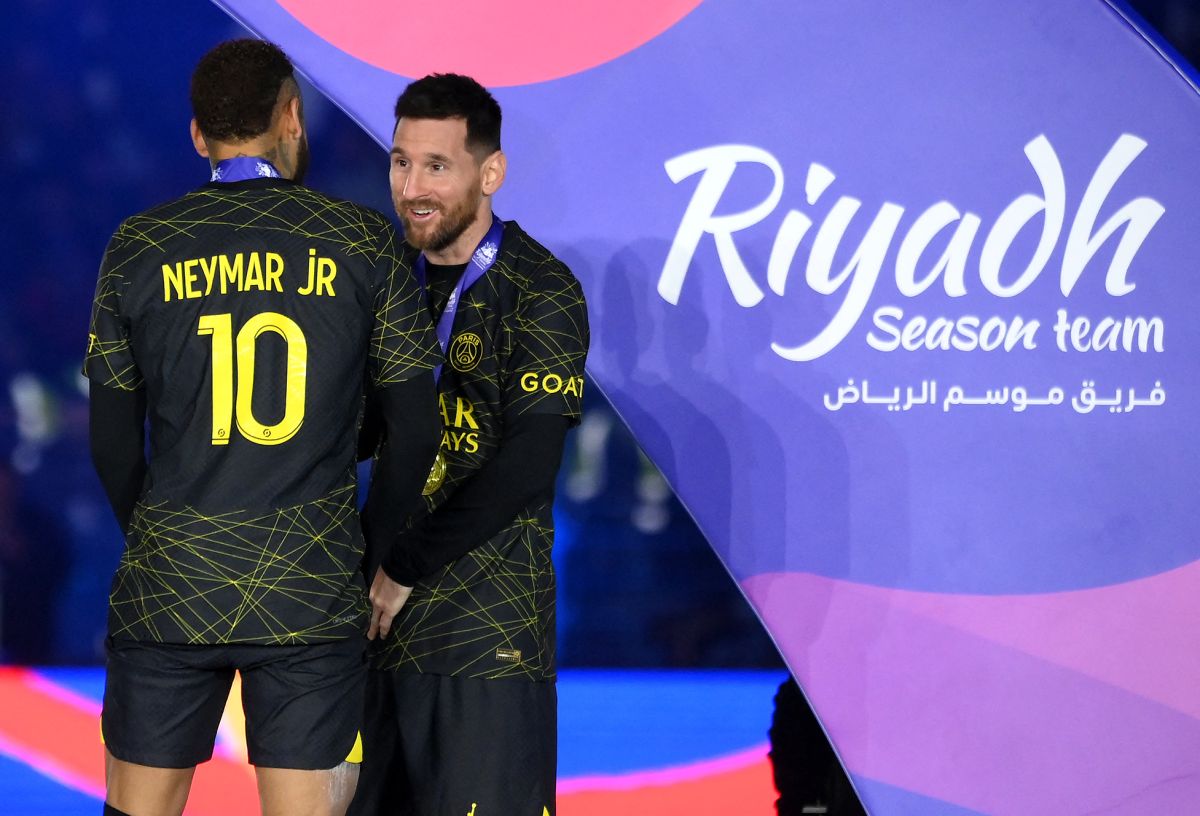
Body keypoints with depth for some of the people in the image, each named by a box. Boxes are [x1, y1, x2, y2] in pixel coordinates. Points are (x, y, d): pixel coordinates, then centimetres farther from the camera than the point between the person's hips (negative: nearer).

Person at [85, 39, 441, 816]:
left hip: (167, 594, 1)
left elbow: (112, 440, 7)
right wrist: (380, 557, 17)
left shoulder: (138, 248, 3)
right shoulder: (363, 242, 0)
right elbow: (415, 431, 2)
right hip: (312, 598, -1)